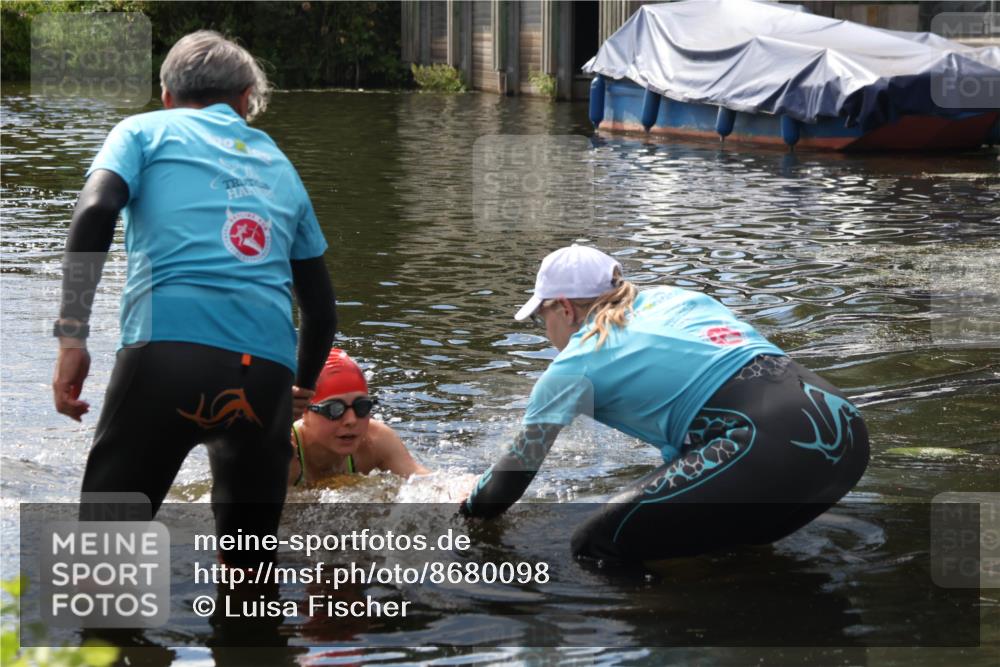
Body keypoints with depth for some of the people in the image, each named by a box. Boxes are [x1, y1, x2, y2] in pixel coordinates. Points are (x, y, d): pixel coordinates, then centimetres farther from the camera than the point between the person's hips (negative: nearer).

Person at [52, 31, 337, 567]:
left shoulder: (146, 131, 18)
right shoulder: (279, 165, 29)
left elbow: (95, 212, -4)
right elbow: (321, 308, 29)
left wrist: (70, 337, -5)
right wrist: (302, 388, 46)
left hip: (169, 347, -3)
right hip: (267, 365, 3)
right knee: (247, 564, 19)